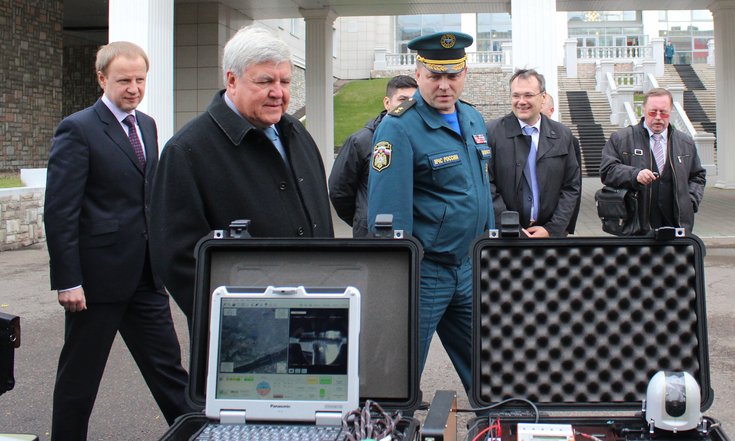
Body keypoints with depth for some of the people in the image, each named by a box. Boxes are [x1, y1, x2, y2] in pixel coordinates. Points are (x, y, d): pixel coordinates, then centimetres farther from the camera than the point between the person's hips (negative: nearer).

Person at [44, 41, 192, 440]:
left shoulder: (147, 125, 12)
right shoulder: (78, 130, -10)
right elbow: (59, 213, -14)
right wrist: (67, 281, -18)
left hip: (146, 276, 7)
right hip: (98, 275, -6)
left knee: (168, 366, 12)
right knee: (79, 376, 8)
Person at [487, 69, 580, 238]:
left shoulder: (562, 135, 3)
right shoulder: (493, 132, -7)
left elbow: (571, 187, 5)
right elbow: (487, 186, -8)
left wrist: (552, 229, -6)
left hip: (551, 234, 3)